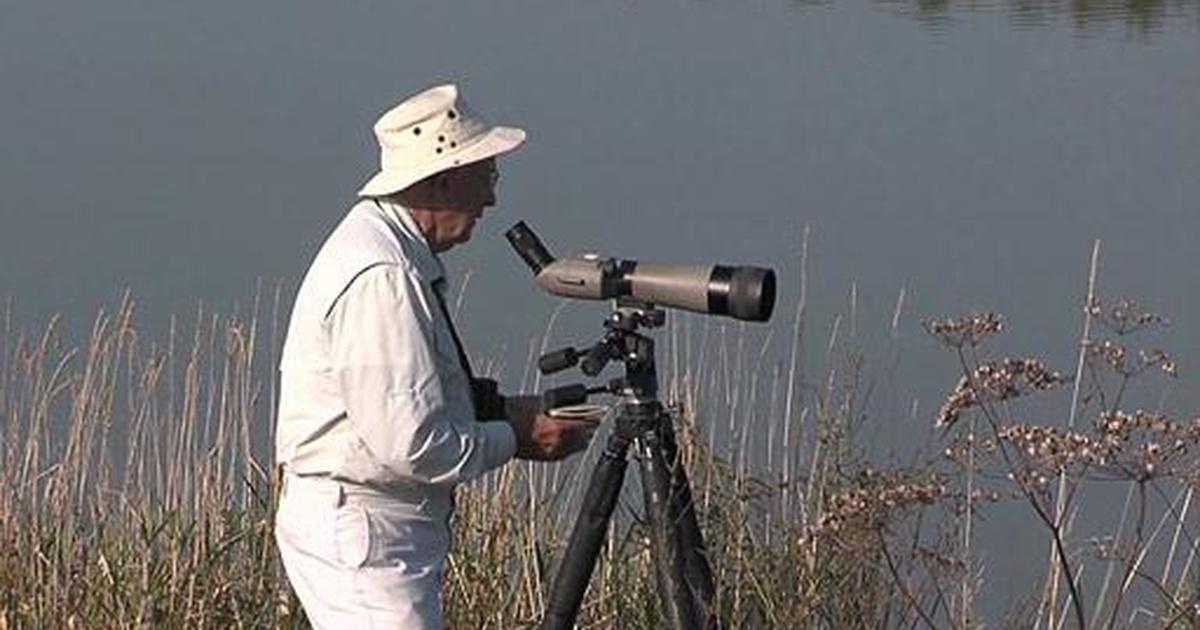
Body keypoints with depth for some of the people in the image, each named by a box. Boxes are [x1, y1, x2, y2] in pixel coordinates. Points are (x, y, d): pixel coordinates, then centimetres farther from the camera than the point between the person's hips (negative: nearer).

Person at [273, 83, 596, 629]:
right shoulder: (381, 276, -21)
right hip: (358, 529, -11)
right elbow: (410, 445, -24)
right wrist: (515, 439, -11)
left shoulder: (396, 251, 12)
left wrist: (502, 406, 11)